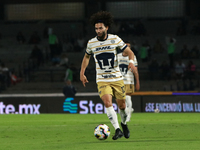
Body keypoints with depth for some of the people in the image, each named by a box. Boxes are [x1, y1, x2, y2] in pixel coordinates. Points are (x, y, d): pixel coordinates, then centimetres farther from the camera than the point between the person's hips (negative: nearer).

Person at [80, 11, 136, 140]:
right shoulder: (91, 43, 0)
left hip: (117, 78, 0)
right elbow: (87, 57, 20)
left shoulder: (115, 39, -4)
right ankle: (117, 130, -22)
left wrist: (131, 62, -19)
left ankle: (124, 124, 36)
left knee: (122, 105, 6)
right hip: (102, 80, 0)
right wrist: (82, 73, 15)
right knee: (107, 103, -22)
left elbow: (129, 52, 2)